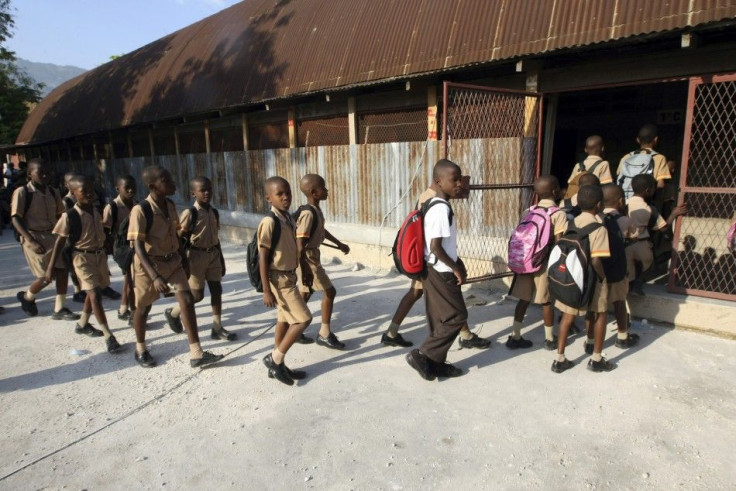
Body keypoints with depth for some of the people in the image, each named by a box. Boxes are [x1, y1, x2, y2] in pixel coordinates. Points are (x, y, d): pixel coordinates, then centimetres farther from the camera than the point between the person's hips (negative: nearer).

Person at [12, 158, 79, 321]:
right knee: (46, 276, -5)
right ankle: (26, 297, 28)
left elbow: (60, 216, 13)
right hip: (33, 238, -5)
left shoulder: (53, 193, 5)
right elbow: (15, 219, -13)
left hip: (52, 236, 5)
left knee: (62, 270, -1)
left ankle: (59, 309, 11)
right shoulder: (22, 192, -10)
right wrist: (31, 241, -22)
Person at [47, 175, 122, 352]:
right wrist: (51, 266, -9)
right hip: (82, 257, -6)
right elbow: (60, 241, -10)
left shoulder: (96, 211, 2)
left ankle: (83, 324, 40)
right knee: (95, 294, -11)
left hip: (99, 255, 6)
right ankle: (108, 335, -9)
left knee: (92, 292, 18)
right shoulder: (69, 216, -14)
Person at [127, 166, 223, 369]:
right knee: (143, 307, 13)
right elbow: (138, 247, -25)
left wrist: (184, 259, 16)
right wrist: (155, 276, -33)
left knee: (187, 301, -5)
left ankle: (196, 354, -1)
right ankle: (141, 350, 38)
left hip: (172, 262, 5)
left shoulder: (171, 205, -1)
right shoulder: (140, 210, -22)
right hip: (148, 265, -5)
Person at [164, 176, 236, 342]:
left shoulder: (214, 213, 6)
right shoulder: (189, 213, -13)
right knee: (197, 295, 1)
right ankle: (173, 313, 29)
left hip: (213, 255, 6)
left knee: (216, 290, 5)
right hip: (196, 255, -6)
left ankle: (217, 328, 14)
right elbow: (179, 239, -12)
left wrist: (221, 260, 15)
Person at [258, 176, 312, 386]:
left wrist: (303, 276, 19)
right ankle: (274, 359, 6)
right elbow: (262, 258, -19)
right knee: (303, 319, -7)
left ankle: (278, 365, 27)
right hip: (278, 279, -9)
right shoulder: (269, 222, -20)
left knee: (284, 321, 14)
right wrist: (266, 290, -20)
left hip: (289, 276, 9)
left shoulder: (288, 218, 6)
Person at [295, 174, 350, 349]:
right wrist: (305, 271, -30)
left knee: (305, 294, 16)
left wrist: (339, 244, 34)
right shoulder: (308, 214, -24)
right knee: (329, 291, -2)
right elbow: (300, 245, -28)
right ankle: (325, 334, 8)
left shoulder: (316, 209, 6)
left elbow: (321, 230, 25)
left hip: (312, 256, 9)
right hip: (307, 258, -9)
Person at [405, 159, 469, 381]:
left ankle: (436, 363, 25)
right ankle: (423, 355, 4)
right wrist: (456, 268, -13)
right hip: (440, 272, -10)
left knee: (440, 319, 15)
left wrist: (457, 262, 16)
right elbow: (435, 247, -24)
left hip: (435, 271, 10)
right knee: (457, 316, 1)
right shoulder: (441, 209, -21)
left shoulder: (438, 206, 10)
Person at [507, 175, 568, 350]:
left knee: (524, 299, 11)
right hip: (545, 262, -5)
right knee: (546, 301, 8)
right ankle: (550, 339, 22)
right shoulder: (559, 213, -9)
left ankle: (515, 336, 15)